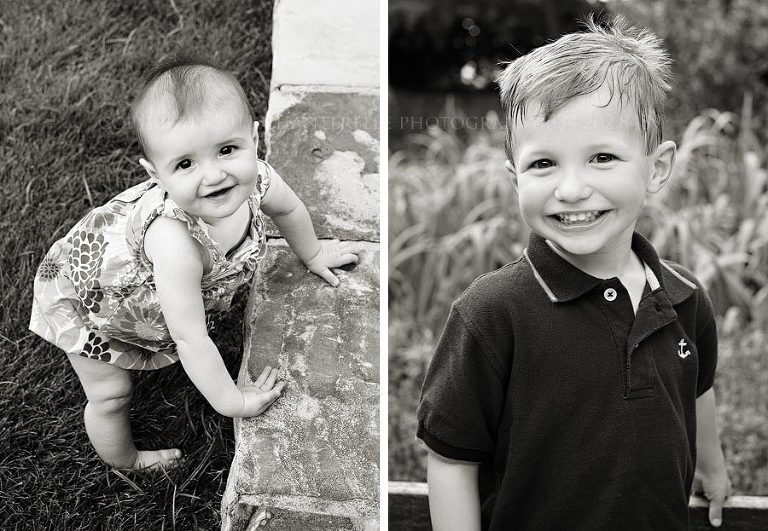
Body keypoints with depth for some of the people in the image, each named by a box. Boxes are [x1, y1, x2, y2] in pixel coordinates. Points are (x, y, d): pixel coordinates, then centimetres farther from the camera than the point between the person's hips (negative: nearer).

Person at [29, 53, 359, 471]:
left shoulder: (253, 177, -28)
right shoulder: (176, 244, -49)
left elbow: (288, 208, -2)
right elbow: (190, 339, -38)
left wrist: (311, 253, 15)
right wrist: (232, 402, -27)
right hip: (79, 296, -5)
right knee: (110, 395, 10)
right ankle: (125, 461, 39)